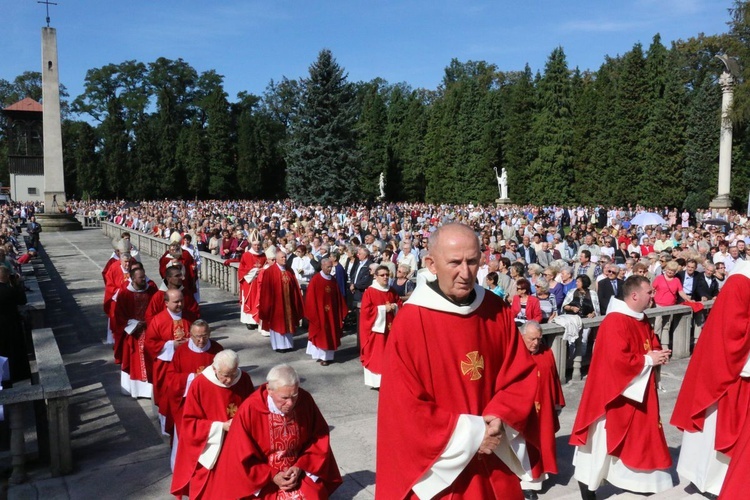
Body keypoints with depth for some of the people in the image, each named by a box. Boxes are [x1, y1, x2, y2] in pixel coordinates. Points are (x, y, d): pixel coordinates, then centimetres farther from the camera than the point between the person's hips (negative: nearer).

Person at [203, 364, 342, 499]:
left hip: (299, 471, 2)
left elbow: (319, 440, 0)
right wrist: (272, 476, -14)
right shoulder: (249, 411, -20)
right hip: (261, 479, -2)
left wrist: (300, 467, -10)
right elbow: (241, 456, -10)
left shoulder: (305, 401, -13)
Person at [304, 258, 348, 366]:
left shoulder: (333, 280, 6)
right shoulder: (315, 280, -11)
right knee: (320, 334, 2)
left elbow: (338, 296, 9)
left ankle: (327, 356, 19)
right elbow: (311, 297, -10)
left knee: (330, 333, 9)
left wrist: (341, 311, 6)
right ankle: (321, 356, 11)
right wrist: (313, 313, -12)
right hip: (319, 311, -5)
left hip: (331, 312, 5)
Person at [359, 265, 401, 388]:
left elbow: (400, 304, 14)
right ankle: (376, 381, 6)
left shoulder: (392, 291, 10)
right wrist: (383, 308, -16)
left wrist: (394, 307, -8)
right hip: (376, 328, -6)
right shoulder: (369, 291, -9)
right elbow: (366, 310, -15)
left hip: (390, 328, 6)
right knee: (375, 355, -1)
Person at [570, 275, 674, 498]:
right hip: (614, 391, -10)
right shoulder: (615, 321, -24)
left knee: (638, 435, 19)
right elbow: (618, 360, -29)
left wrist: (659, 355, -3)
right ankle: (587, 481, 13)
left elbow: (652, 345, 20)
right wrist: (649, 360, -17)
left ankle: (639, 478, 33)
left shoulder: (641, 320, 8)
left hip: (638, 389, 10)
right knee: (603, 437, 0)